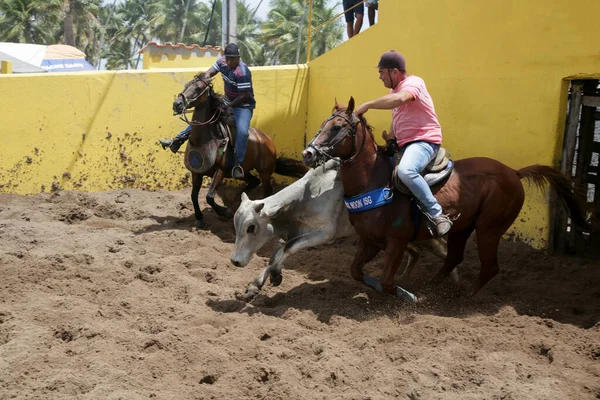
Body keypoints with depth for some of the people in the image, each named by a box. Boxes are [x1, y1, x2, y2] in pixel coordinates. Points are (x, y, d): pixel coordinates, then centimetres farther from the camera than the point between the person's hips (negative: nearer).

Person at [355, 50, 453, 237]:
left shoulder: (413, 82, -13)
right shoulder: (394, 90, 18)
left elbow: (399, 99, -36)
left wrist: (366, 105, -29)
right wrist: (390, 139, 12)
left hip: (424, 141, -11)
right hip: (403, 144, 11)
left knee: (405, 171, -37)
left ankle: (436, 214, -26)